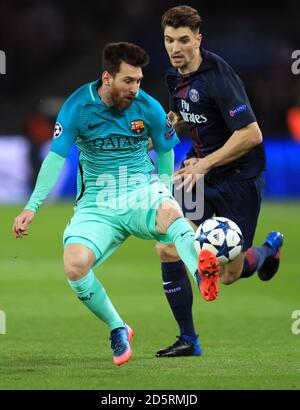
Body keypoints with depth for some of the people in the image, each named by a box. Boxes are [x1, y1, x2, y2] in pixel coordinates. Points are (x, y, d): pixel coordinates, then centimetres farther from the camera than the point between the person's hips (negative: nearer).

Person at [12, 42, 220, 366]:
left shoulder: (149, 108, -4)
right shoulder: (78, 107, -8)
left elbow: (166, 152, 13)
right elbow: (56, 157, -8)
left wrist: (163, 191, 2)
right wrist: (31, 207, -15)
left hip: (142, 192, 0)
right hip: (97, 203, 0)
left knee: (170, 212, -38)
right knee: (74, 265, -25)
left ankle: (202, 274, -65)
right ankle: (117, 330, -4)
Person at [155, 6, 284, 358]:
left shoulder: (218, 76, -23)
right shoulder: (175, 76, 3)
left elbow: (251, 135, -26)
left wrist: (204, 164, -24)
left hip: (238, 177, -7)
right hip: (200, 171, 7)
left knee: (228, 275, -1)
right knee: (168, 249, -10)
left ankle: (270, 247, 33)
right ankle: (188, 339, 2)